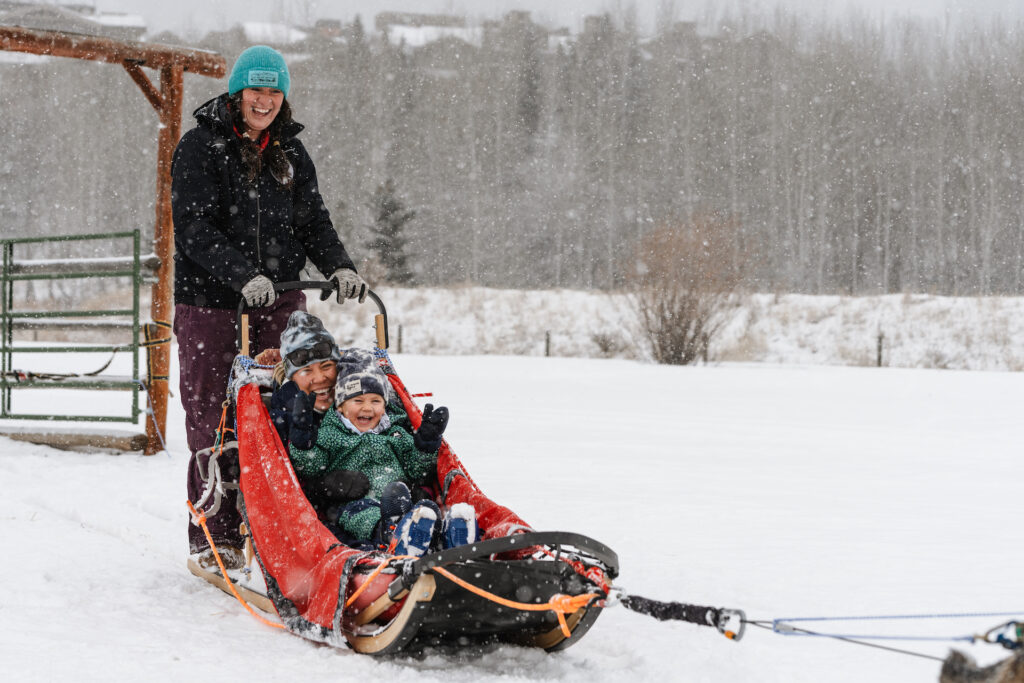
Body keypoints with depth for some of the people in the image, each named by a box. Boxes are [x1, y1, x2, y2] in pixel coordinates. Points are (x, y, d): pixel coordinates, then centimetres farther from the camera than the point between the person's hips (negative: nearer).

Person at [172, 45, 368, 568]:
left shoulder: (290, 153, 13)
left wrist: (339, 267, -10)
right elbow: (195, 228, -14)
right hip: (210, 304, -4)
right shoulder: (200, 147, -4)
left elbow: (312, 221, 10)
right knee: (214, 422, -2)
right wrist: (243, 276, -27)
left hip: (279, 303, 4)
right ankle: (213, 536, 6)